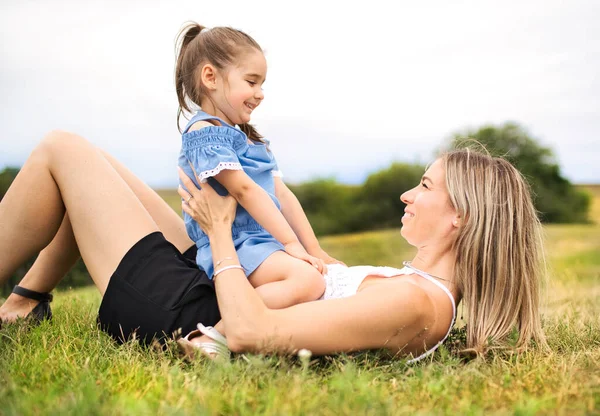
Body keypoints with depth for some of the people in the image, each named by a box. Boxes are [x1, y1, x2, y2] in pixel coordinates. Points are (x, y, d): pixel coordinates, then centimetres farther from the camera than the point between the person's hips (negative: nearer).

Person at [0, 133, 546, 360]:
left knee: (61, 151, 0)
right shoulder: (432, 289, 3)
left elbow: (249, 331, -30)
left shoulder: (415, 300, -27)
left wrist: (219, 228, -18)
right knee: (89, 166, 19)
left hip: (175, 314, -9)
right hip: (202, 284, 9)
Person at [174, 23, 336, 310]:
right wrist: (291, 243, -19)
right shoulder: (204, 132, -7)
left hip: (265, 243, 10)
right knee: (308, 280, -30)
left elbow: (282, 195, 16)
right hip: (234, 246, -10)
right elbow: (245, 190, -16)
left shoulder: (251, 140, 22)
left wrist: (313, 249, 9)